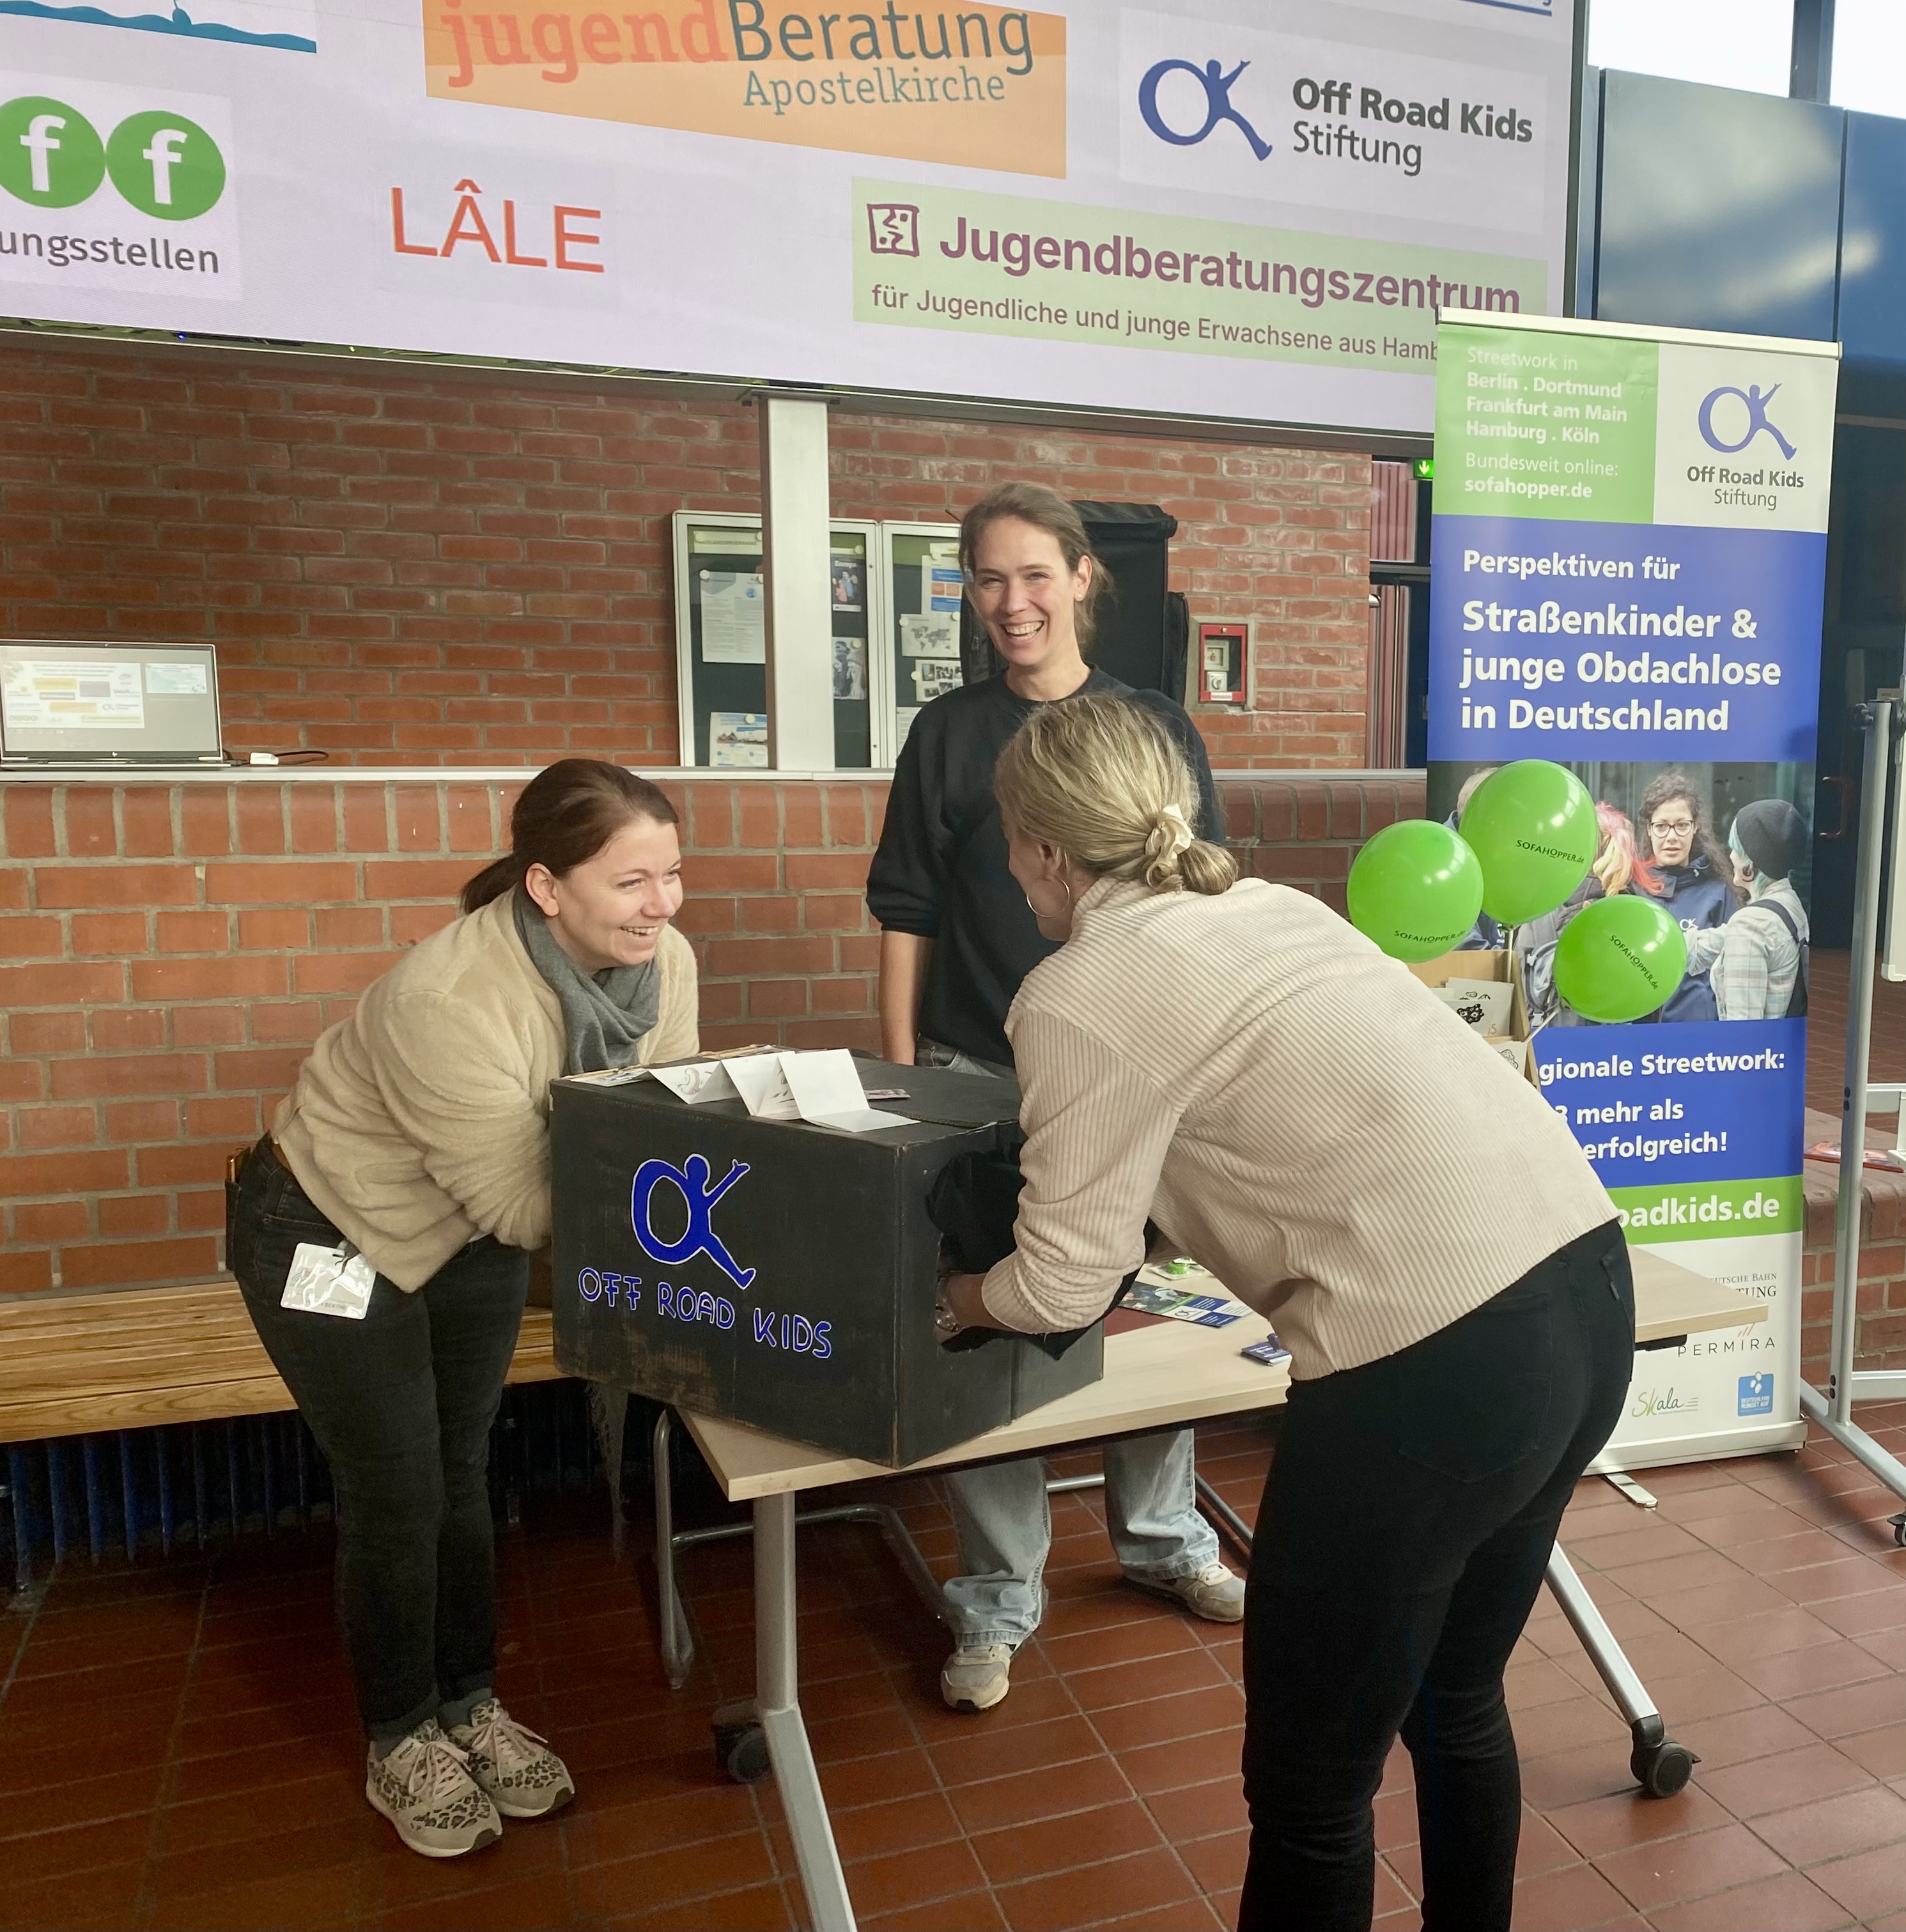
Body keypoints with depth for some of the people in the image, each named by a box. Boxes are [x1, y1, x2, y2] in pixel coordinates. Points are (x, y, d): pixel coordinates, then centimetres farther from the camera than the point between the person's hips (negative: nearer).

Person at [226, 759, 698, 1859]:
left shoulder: (663, 961, -18)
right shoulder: (455, 1004, -37)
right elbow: (519, 1204, -31)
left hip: (470, 1234, 6)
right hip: (332, 1234, -5)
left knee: (462, 1474, 17)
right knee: (397, 1496, 5)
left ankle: (472, 1706, 36)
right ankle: (403, 1743, 29)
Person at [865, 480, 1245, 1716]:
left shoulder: (1158, 727, 5)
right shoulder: (948, 734, 3)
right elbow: (906, 916, 3)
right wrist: (900, 1072, -1)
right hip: (980, 1076, -1)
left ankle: (1163, 1538, 36)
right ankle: (1001, 1597, 20)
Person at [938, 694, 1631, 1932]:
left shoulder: (1082, 995, -7)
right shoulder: (1266, 906, 17)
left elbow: (1064, 1287, -2)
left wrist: (956, 1296, 17)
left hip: (1437, 1356, -9)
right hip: (1587, 1286, 9)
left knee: (1310, 1783, 14)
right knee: (1457, 1703, 29)